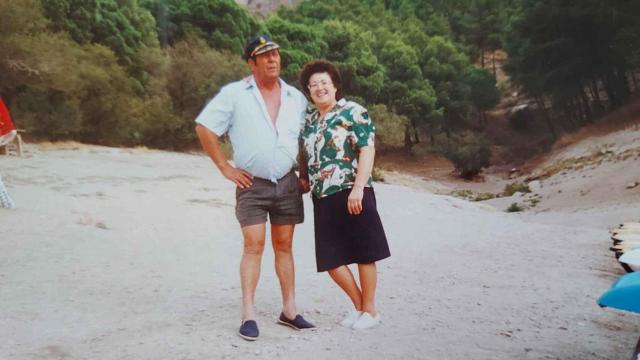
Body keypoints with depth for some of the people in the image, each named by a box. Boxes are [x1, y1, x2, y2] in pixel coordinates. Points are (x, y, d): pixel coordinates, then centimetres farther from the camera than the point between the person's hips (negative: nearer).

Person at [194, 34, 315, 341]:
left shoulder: (296, 97, 7)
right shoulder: (235, 93, -5)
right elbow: (204, 127, -5)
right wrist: (225, 167, -8)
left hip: (287, 183, 4)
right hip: (252, 184, -3)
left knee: (284, 245, 9)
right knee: (253, 246, -7)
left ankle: (289, 310, 17)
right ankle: (248, 315, 0)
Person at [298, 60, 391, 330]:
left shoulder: (353, 112, -3)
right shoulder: (308, 121, 16)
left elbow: (367, 151, -11)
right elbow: (303, 155, 27)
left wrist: (358, 189, -19)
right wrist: (304, 178, 10)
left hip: (352, 195, -6)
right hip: (322, 199, 7)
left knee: (364, 255, 2)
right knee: (330, 259, 7)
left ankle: (370, 310, 19)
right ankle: (358, 305, 26)